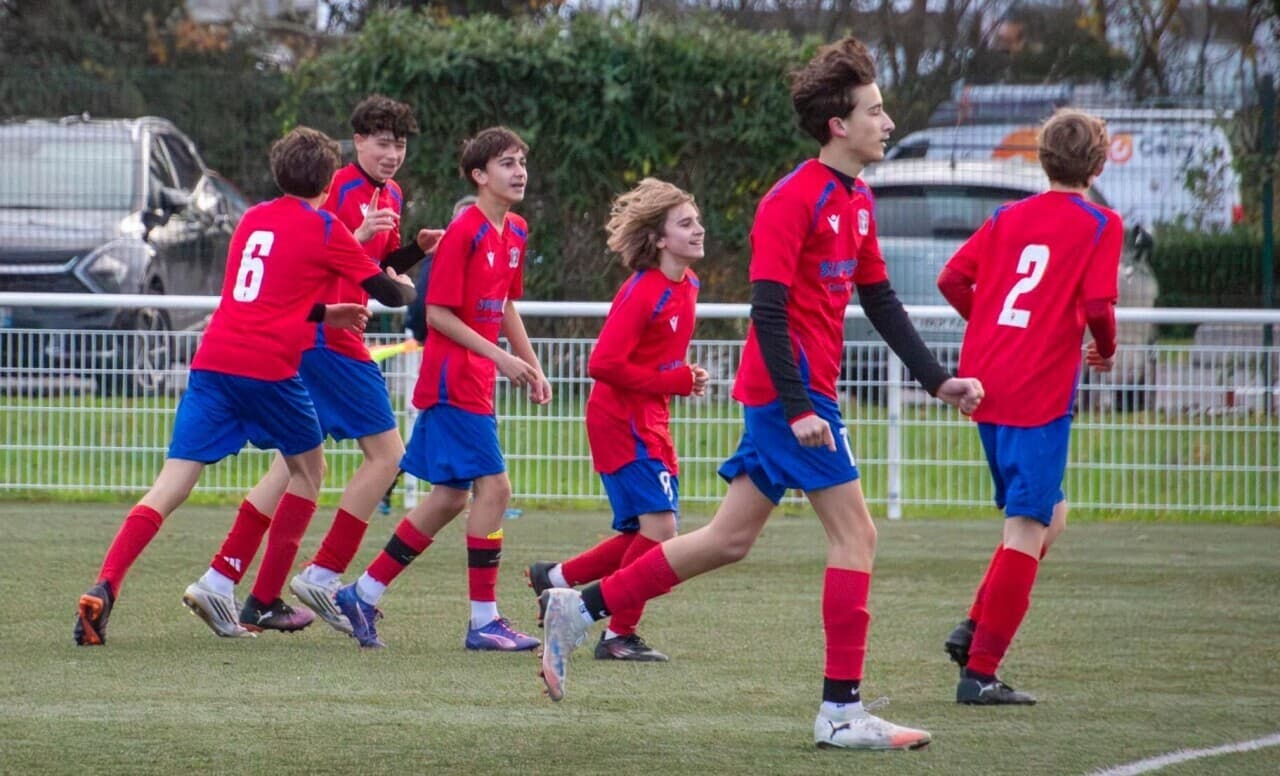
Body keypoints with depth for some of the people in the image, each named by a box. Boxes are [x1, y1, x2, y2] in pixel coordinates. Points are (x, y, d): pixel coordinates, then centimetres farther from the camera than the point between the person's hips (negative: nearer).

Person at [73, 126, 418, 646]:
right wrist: (405, 287, 32)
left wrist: (323, 315, 36)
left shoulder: (252, 219, 20)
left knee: (172, 485, -2)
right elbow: (389, 293, 9)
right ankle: (265, 601, 18)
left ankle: (103, 588, -22)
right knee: (308, 467, 21)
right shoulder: (324, 228, 3)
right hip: (269, 368, -4)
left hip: (213, 363, 4)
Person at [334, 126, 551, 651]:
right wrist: (499, 357, -19)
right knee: (494, 487, -11)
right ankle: (484, 621, -7)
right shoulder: (464, 233, -15)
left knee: (450, 498, 11)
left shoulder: (515, 233, 11)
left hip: (473, 382, 9)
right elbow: (438, 313, -16)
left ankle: (364, 594, 19)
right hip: (454, 380, -9)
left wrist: (532, 365, 17)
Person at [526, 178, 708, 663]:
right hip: (620, 418, -9)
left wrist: (684, 378, 2)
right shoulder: (642, 292, -19)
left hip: (651, 422, 9)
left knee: (649, 533, 11)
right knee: (658, 525, -15)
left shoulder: (687, 286, 8)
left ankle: (556, 578, 29)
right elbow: (604, 364, -24)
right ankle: (619, 636, -5)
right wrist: (674, 381, -19)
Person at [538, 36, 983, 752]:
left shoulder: (857, 202, 14)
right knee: (856, 532, -8)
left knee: (731, 539, 12)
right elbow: (768, 307, -19)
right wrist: (799, 408, -24)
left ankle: (578, 611, 17)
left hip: (796, 395, 10)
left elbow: (880, 301, 21)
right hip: (791, 390, -10)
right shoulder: (794, 200, -15)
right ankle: (842, 711, -6)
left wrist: (938, 379, 15)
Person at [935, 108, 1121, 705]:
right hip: (1041, 390, -7)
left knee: (1048, 516, 22)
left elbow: (952, 280, 6)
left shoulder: (1009, 217, 13)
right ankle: (980, 672, -7)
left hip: (986, 382, 7)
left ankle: (974, 628, 10)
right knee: (1028, 531, -4)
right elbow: (1097, 305, -14)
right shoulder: (1099, 225, -3)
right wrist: (1106, 350, 6)